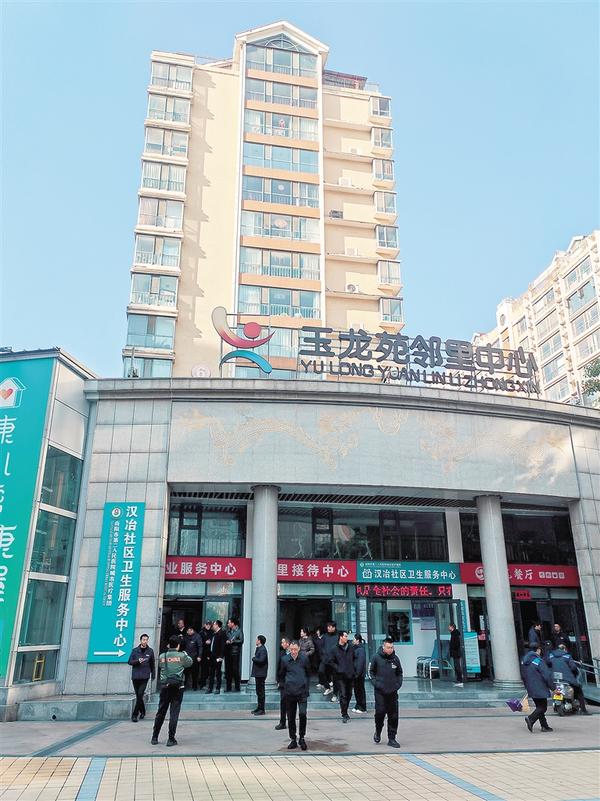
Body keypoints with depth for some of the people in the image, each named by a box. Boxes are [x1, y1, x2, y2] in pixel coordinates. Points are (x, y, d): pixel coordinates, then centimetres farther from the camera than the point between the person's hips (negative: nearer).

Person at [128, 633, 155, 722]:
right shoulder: (135, 650, 4)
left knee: (140, 695, -11)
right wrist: (138, 661, -16)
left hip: (145, 677, -1)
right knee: (138, 695, 8)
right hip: (135, 676, 1)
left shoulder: (150, 651, 5)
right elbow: (129, 662, 1)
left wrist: (153, 675, 15)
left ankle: (134, 714, -4)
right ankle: (142, 711, 28)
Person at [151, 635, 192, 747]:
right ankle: (171, 739, 2)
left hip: (165, 686, 3)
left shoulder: (162, 656, 0)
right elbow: (190, 662, 10)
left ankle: (154, 737, 20)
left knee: (161, 712, 13)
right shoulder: (181, 656, -6)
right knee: (174, 713, 2)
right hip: (178, 687, -3)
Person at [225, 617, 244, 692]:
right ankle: (229, 688, 14)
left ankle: (237, 688, 2)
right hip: (228, 652, 6)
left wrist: (232, 641, -13)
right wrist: (226, 641, -2)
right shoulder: (228, 631, 17)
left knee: (235, 670, -5)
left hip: (235, 652, -6)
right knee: (228, 670, 6)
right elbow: (225, 639, 19)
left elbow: (241, 641, -8)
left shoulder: (239, 631, -1)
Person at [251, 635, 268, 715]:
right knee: (258, 691, 16)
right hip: (258, 673, 10)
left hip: (261, 673, -10)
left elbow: (261, 660, -28)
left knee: (261, 691, -2)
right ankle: (259, 708, 25)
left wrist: (253, 658, -15)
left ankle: (262, 709, 5)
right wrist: (254, 658, -2)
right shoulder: (258, 648, 13)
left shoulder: (262, 649, -17)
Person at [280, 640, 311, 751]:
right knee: (291, 717, 7)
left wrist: (306, 686, 6)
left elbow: (308, 674, 11)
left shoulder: (304, 659, -2)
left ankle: (301, 737, 5)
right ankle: (293, 739, 21)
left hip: (302, 692, -1)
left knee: (302, 713, -13)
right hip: (289, 692, 1)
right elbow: (282, 675, 12)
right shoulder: (285, 660, -2)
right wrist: (286, 685, 9)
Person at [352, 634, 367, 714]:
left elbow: (360, 662, -22)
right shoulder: (355, 648, 9)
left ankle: (362, 708, 11)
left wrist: (358, 673, -22)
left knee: (360, 690, 1)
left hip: (359, 674, -9)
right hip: (355, 673, 9)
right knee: (356, 690, 16)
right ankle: (358, 706, 26)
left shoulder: (361, 649, -18)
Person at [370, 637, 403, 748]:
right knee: (380, 712, -6)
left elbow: (399, 673, 15)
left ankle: (392, 739, 15)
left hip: (393, 692, 3)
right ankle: (378, 732, 22)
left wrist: (398, 683, 2)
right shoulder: (377, 658, -5)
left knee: (393, 716, 3)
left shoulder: (395, 658, 3)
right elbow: (371, 671, 4)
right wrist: (375, 682, -7)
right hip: (380, 691, -3)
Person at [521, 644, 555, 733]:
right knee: (542, 707, -1)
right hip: (540, 689, -8)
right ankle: (530, 719, -17)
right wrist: (553, 688, -7)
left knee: (539, 707, 16)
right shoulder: (538, 661, -17)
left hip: (531, 689, 8)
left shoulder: (524, 660, 9)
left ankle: (544, 726, 16)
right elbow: (547, 676, -17)